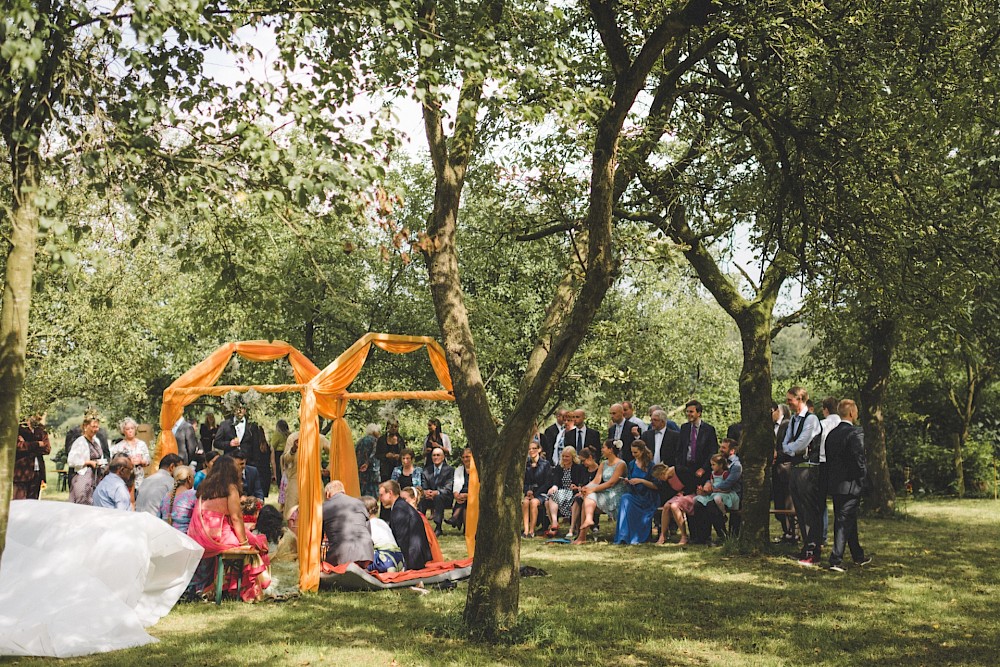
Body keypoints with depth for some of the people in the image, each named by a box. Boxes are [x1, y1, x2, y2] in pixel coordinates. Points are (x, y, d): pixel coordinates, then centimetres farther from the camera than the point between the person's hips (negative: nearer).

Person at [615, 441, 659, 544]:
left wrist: (641, 481, -17)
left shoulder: (650, 465, -2)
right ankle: (623, 536, -30)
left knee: (626, 499, -32)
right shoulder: (632, 464, 13)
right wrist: (627, 481, -3)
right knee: (625, 498, -31)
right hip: (634, 496, 4)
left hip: (647, 499, -4)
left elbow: (656, 486, -6)